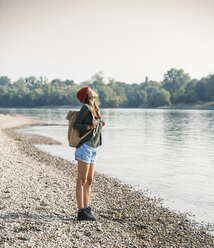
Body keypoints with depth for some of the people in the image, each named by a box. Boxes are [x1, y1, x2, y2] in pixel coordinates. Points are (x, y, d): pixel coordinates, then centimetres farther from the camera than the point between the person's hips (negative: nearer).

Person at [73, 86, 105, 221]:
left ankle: (87, 209, 17)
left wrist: (100, 125, 6)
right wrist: (90, 127, -21)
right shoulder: (86, 107, -8)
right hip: (85, 146, -8)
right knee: (82, 180, -5)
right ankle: (81, 212, -3)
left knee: (89, 181, 10)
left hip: (93, 148, 8)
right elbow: (76, 124, -11)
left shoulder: (96, 108, 17)